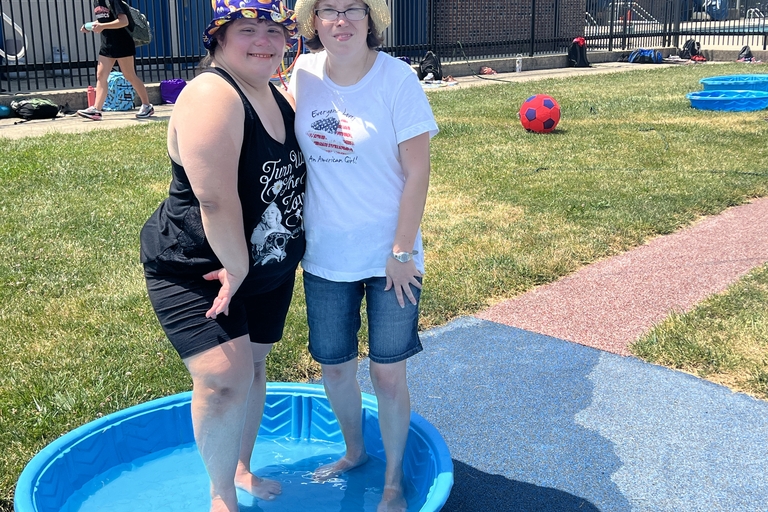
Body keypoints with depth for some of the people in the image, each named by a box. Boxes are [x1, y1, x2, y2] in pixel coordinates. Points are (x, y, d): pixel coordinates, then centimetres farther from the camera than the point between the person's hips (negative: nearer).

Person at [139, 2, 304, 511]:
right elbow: (215, 199, -29)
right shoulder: (212, 96, -24)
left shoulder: (279, 99, 4)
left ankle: (243, 468, 38)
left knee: (253, 366, 17)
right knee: (224, 378, -17)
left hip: (269, 268, 8)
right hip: (197, 268, -8)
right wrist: (236, 268, -21)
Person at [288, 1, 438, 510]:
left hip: (389, 256, -4)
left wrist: (402, 251, -13)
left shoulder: (397, 77, -13)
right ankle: (354, 451, 43)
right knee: (334, 365, 16)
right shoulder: (304, 72, -2)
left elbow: (417, 172, -12)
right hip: (325, 255, 4)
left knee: (388, 372, 5)